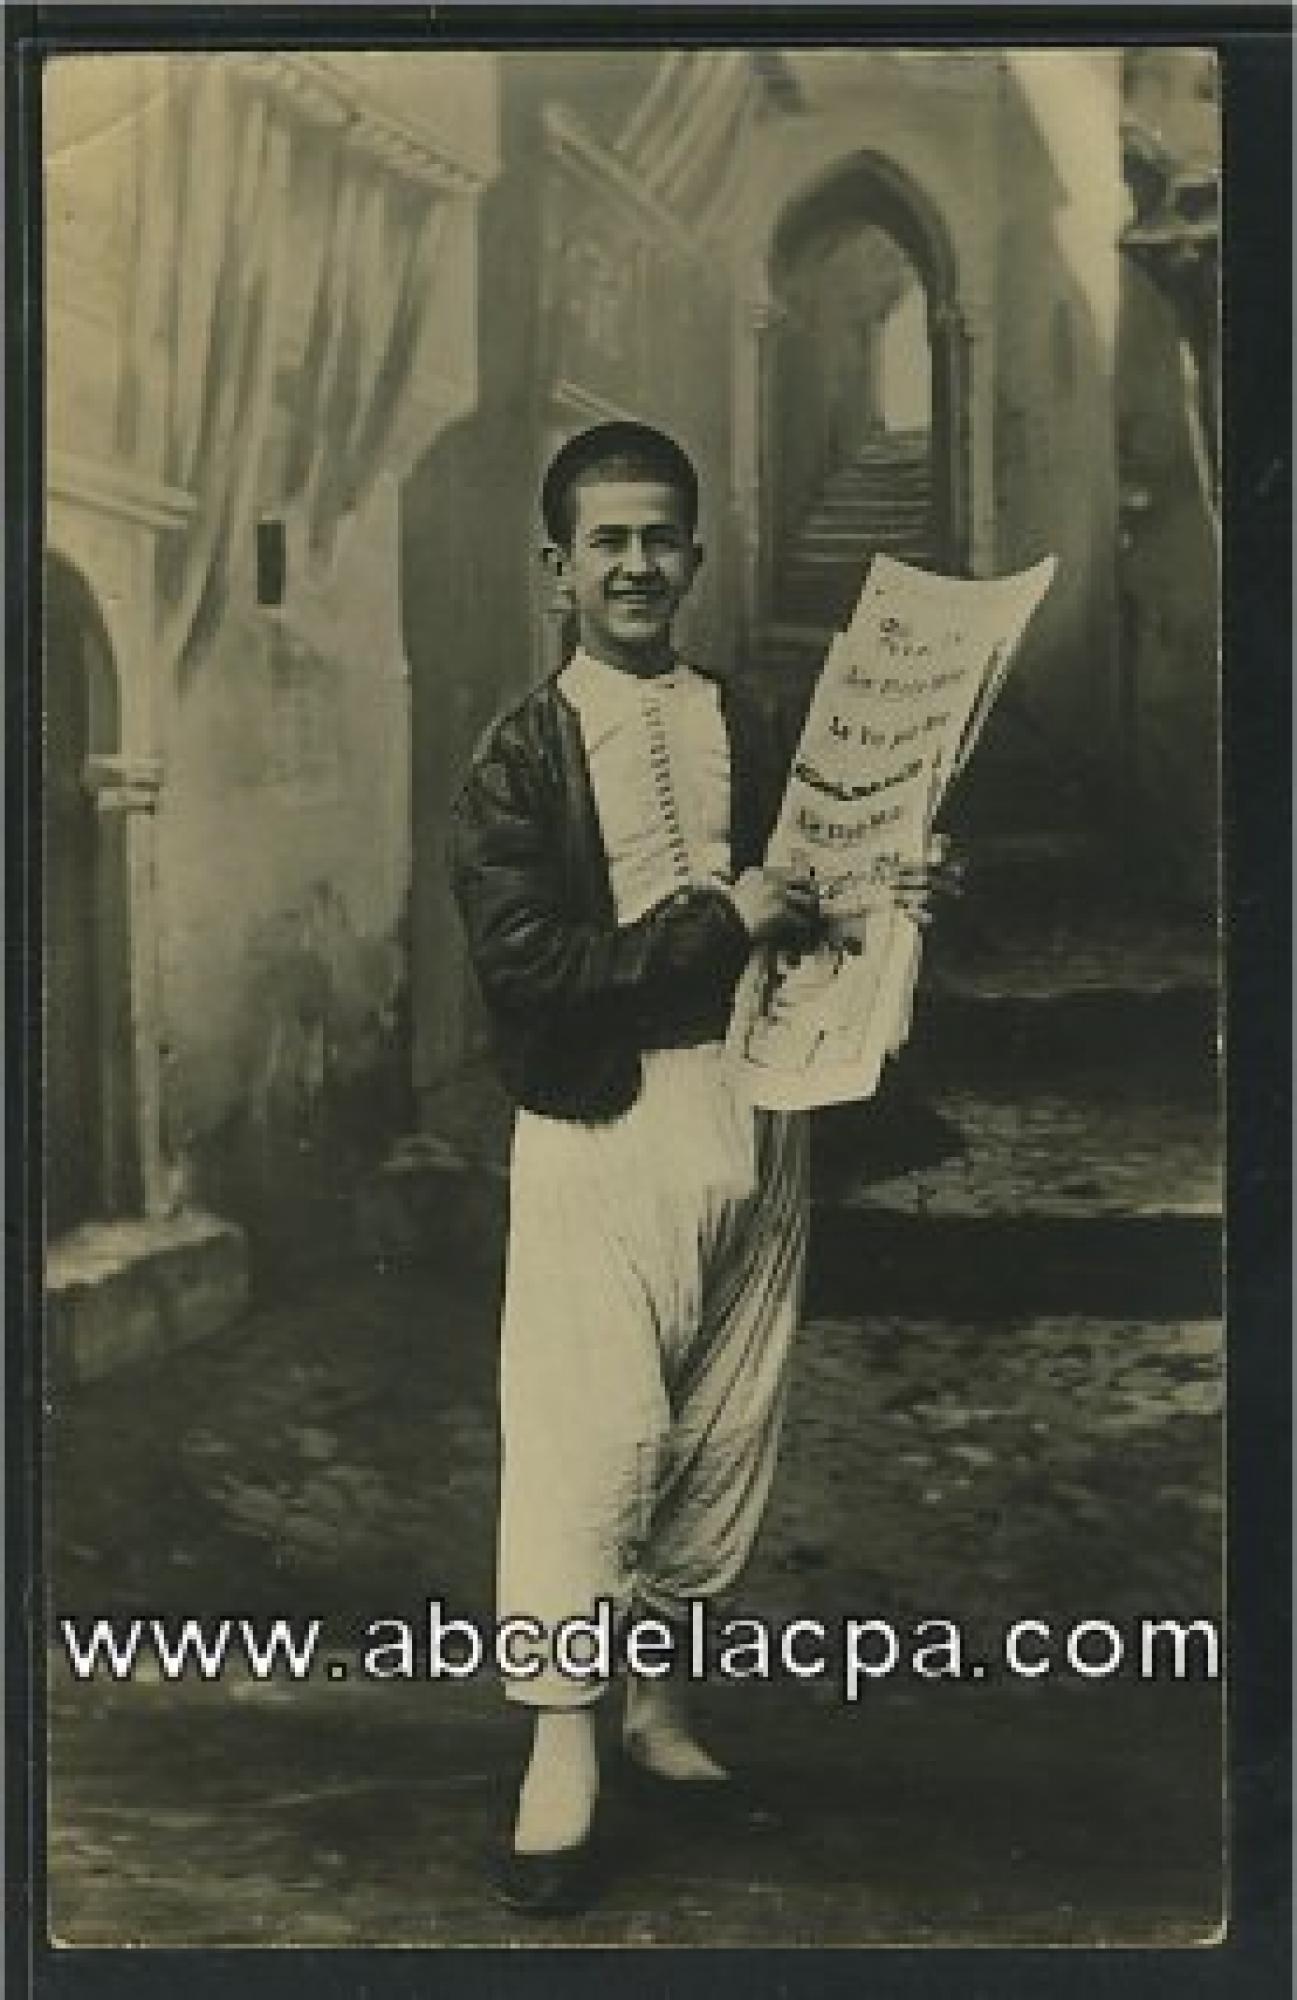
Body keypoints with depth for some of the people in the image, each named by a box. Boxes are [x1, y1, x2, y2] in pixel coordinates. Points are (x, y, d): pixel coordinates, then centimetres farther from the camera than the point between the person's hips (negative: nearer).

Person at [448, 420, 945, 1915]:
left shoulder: (762, 728, 10)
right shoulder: (518, 761, -1)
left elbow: (821, 895, 16)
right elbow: (526, 965, -13)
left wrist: (885, 902, -6)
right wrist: (717, 920, -17)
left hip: (758, 1113, 4)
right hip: (600, 1125, -4)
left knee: (724, 1425, 10)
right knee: (587, 1427, -8)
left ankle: (659, 1693, 26)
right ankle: (561, 1755, 1)